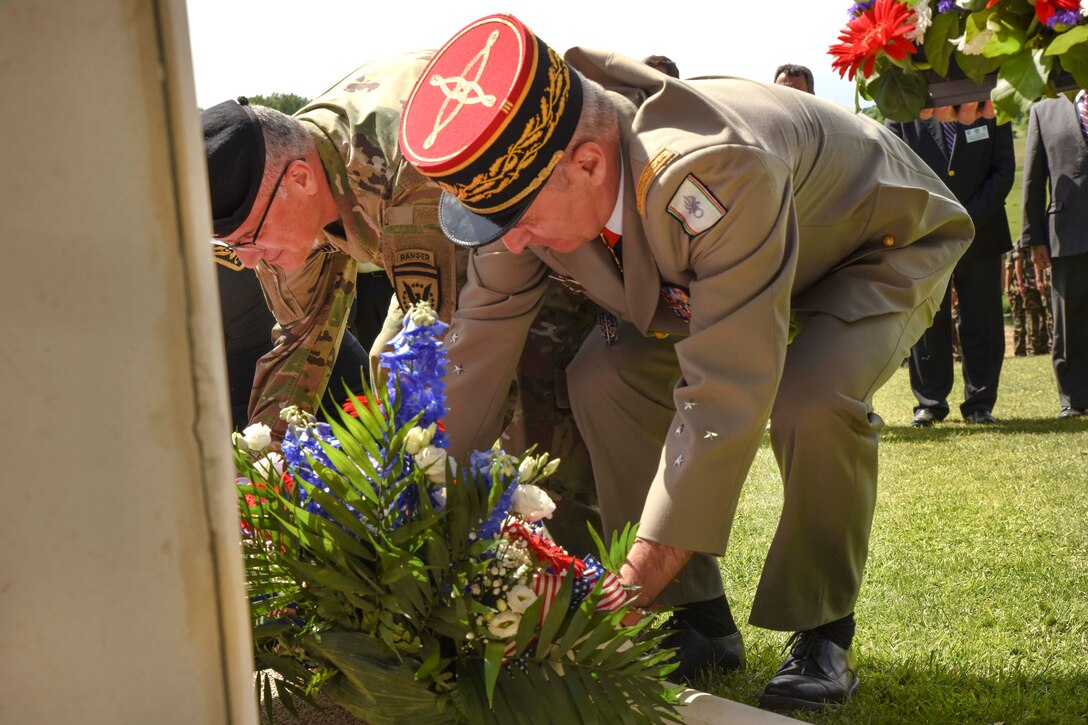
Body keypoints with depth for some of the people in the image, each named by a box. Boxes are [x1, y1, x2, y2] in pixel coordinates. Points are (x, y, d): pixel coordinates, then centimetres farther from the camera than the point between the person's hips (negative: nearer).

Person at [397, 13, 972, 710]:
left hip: (885, 244, -6)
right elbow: (476, 353, -14)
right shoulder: (526, 180, -23)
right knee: (604, 376, -15)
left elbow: (725, 396, -46)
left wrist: (634, 584, -43)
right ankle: (700, 621, -1)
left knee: (811, 398, -35)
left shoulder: (715, 170, -46)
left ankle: (823, 633, -10)